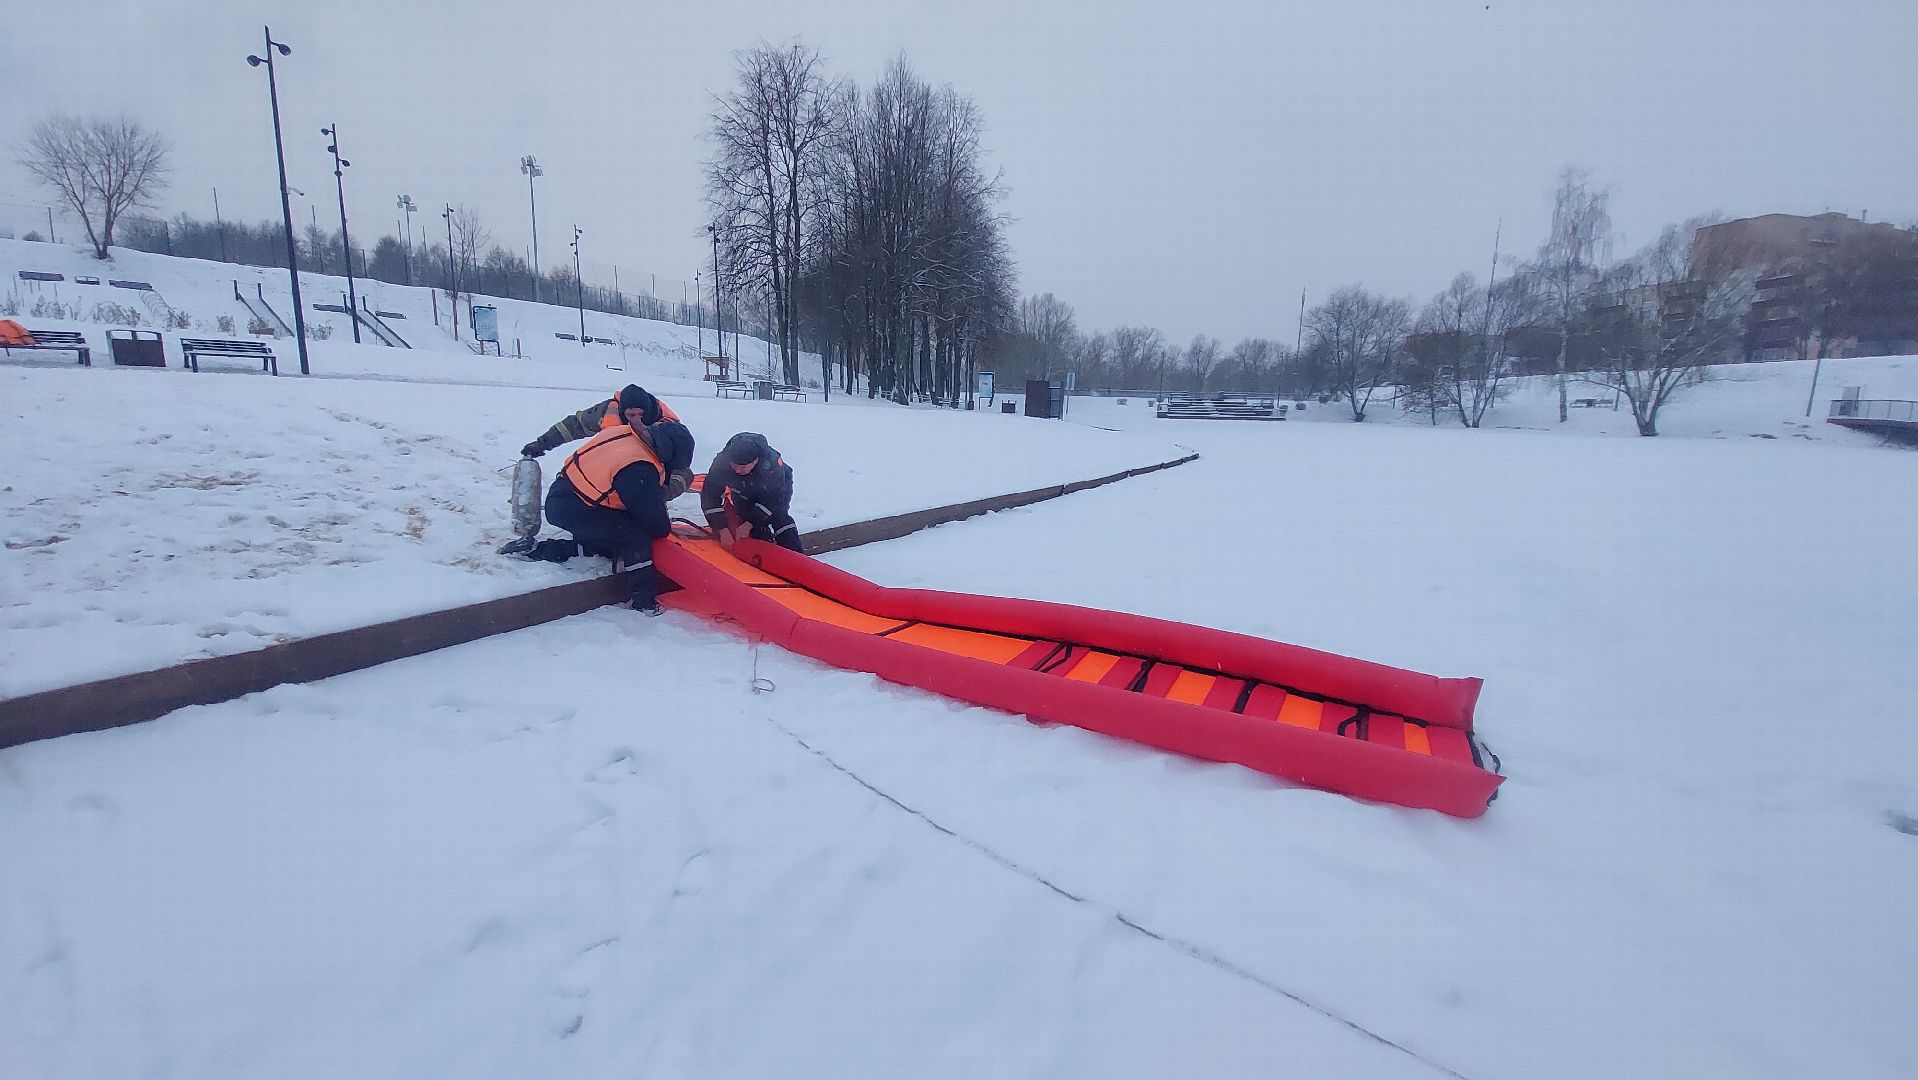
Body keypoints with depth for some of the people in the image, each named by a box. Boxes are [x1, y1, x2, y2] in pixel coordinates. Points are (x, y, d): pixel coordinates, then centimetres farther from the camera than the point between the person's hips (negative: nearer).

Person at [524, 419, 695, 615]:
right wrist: (664, 527, 5)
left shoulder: (624, 432, 0)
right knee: (636, 533, -14)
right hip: (573, 510, -9)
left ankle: (540, 550, 25)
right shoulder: (639, 469, -26)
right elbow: (652, 515, -16)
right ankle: (643, 598, -9)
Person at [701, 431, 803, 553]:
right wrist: (723, 529, -36)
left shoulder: (772, 464, -41)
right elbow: (710, 496, -29)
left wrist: (749, 524, -33)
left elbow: (772, 499, -30)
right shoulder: (722, 462, -36)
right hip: (743, 496, 2)